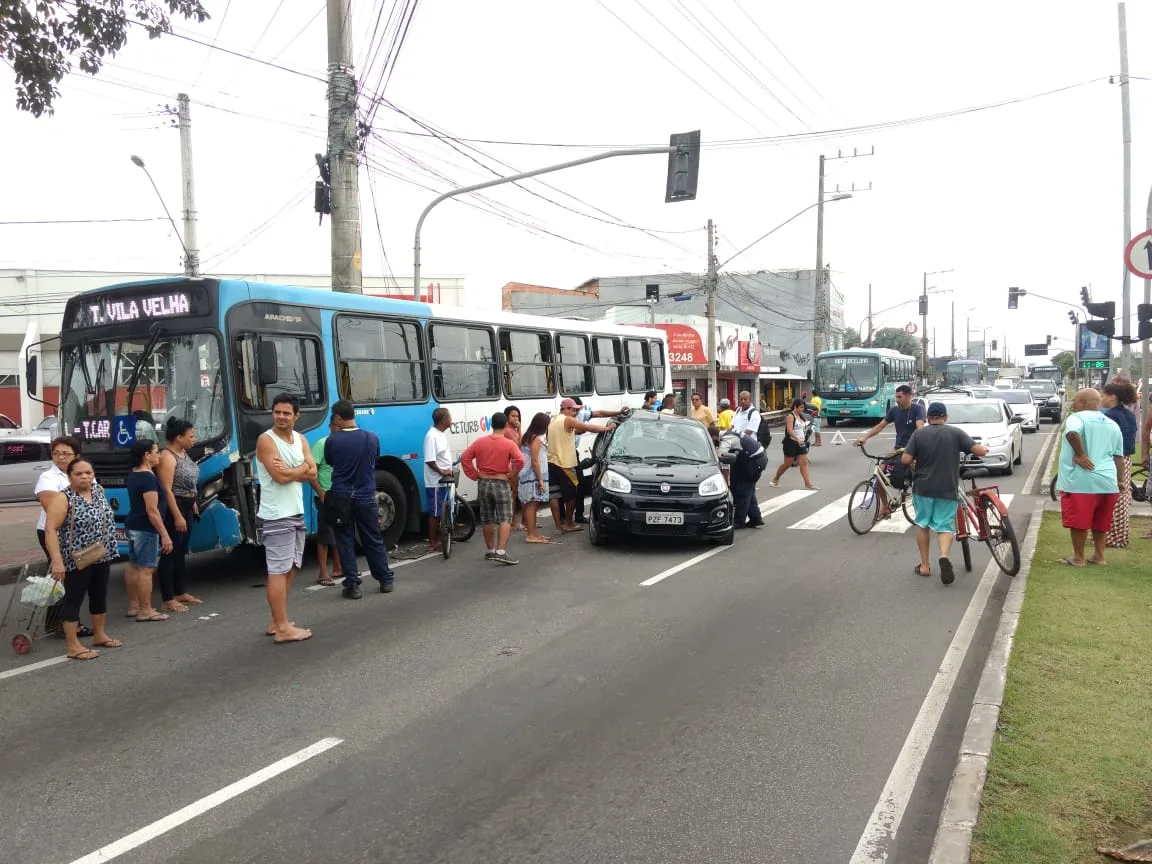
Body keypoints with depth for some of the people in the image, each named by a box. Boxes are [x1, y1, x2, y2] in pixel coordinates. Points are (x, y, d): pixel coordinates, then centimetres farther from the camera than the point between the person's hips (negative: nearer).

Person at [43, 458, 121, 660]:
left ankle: (99, 635, 31)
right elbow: (50, 530, -20)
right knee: (74, 599, -1)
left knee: (100, 595, 17)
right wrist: (57, 561, -27)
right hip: (77, 560, -7)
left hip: (102, 557, 7)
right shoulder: (63, 499, -15)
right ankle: (73, 646, 3)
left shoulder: (98, 489, 6)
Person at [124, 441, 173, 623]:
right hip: (146, 528, -10)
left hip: (133, 525, 10)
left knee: (133, 565, 15)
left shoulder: (133, 474, 10)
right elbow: (152, 510, -24)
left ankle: (134, 605, 24)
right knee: (146, 568, -6)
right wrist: (165, 535, -22)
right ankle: (145, 611, -4)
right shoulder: (148, 478, -20)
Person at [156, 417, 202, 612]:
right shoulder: (167, 457, -17)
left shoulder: (184, 453, 11)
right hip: (173, 508, -10)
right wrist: (177, 516, -23)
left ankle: (181, 592, 26)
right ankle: (168, 600, 1)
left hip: (187, 507, 10)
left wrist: (193, 503, 20)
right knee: (170, 553, -4)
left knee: (181, 552, 16)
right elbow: (167, 489, -21)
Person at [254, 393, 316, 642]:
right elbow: (280, 476, -21)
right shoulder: (266, 440, -11)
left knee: (290, 569, 13)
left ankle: (278, 622, 22)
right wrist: (302, 468, -6)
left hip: (296, 514, 9)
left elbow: (312, 473, 1)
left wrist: (290, 471, -15)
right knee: (279, 571, -6)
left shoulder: (300, 439, 11)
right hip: (276, 517, -8)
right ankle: (282, 628, -3)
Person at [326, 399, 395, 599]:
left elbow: (330, 462, 7)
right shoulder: (372, 438, -5)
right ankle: (386, 580, 20)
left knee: (345, 541, 7)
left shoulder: (332, 441, -11)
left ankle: (352, 584, 4)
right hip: (366, 497, 2)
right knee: (374, 540, 13)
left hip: (341, 498, -2)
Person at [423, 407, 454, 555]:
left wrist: (449, 470, 9)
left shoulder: (442, 434, 11)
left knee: (442, 512, 16)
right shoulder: (432, 436, -19)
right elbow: (429, 460, -23)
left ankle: (438, 540, 27)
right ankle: (432, 544, 7)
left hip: (444, 480, 9)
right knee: (435, 513, -1)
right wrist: (441, 471, -22)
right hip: (435, 482, -9)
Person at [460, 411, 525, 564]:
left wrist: (475, 475, 2)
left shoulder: (480, 442, 1)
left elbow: (465, 458, -2)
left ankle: (491, 551, 23)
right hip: (501, 484, -4)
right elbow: (520, 461, -22)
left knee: (487, 520, 15)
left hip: (483, 483, 4)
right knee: (505, 519, -2)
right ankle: (501, 552, -15)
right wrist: (510, 475, -8)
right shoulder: (509, 444, -9)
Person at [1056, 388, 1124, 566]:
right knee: (1100, 522, 18)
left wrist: (1079, 454, -17)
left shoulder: (1077, 417, -4)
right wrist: (1120, 483, 21)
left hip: (1080, 481, -7)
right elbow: (1119, 458, 17)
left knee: (1078, 521, 2)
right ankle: (1099, 556, 23)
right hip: (1107, 481, 7)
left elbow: (1072, 433, -29)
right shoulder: (1112, 425, 16)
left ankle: (1078, 558, 8)